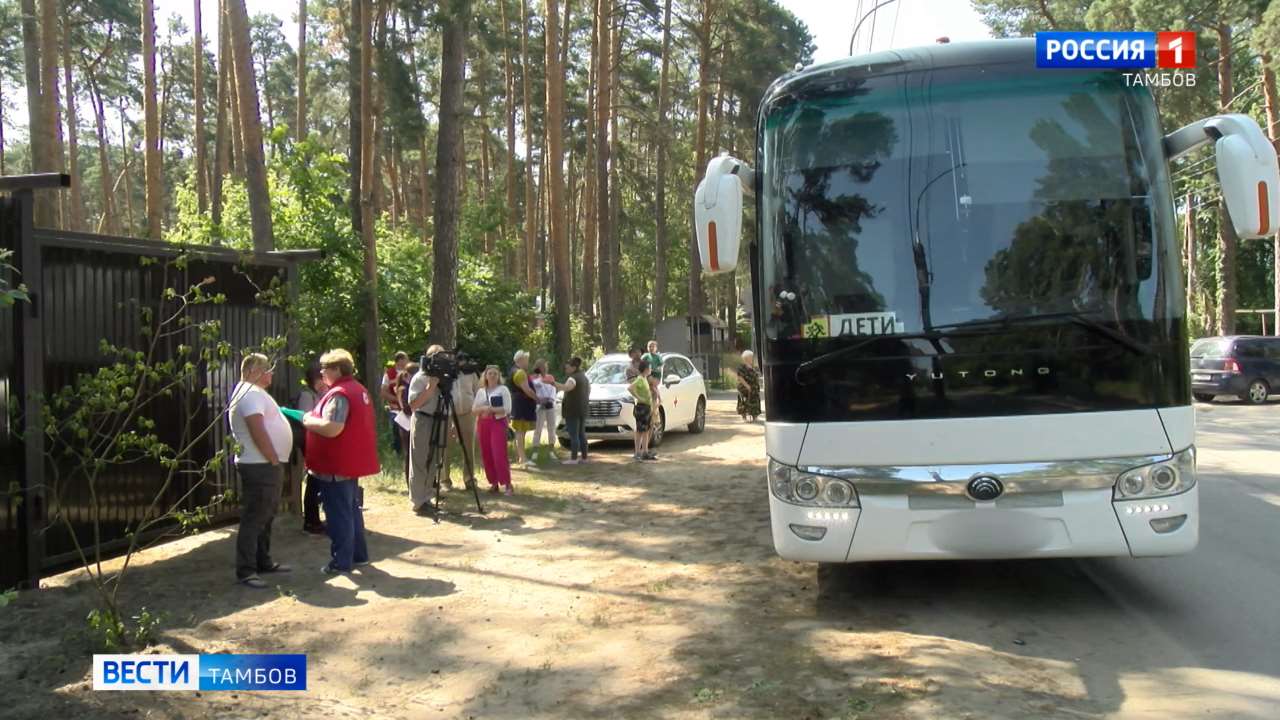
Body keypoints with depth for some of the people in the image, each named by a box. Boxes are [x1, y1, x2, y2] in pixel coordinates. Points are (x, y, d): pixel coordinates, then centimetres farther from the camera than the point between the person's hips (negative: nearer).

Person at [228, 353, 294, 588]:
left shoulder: (256, 393, 19)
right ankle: (245, 571, -7)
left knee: (265, 517, 18)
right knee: (253, 519, -9)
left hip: (267, 466, 11)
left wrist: (275, 463, 15)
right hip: (259, 466, -11)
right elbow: (258, 432, -23)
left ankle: (263, 561, 28)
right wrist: (274, 461, -17)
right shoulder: (251, 393, -15)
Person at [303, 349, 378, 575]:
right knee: (351, 509, 19)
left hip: (337, 466, -10)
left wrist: (308, 420, -12)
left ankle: (341, 561, 4)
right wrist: (315, 418, 17)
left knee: (338, 513, -2)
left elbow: (332, 428, -29)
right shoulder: (359, 390, 13)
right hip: (351, 462, 10)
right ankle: (358, 554, 27)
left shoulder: (339, 394, -20)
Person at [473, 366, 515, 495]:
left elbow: (507, 409, -9)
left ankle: (507, 484, -10)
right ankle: (493, 483, 14)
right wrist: (483, 409, -12)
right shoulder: (480, 391, 12)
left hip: (498, 423, -5)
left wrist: (491, 409, -19)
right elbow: (474, 409, 9)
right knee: (486, 455, 5)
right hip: (483, 424, 5)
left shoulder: (503, 389, -1)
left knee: (499, 455, -13)